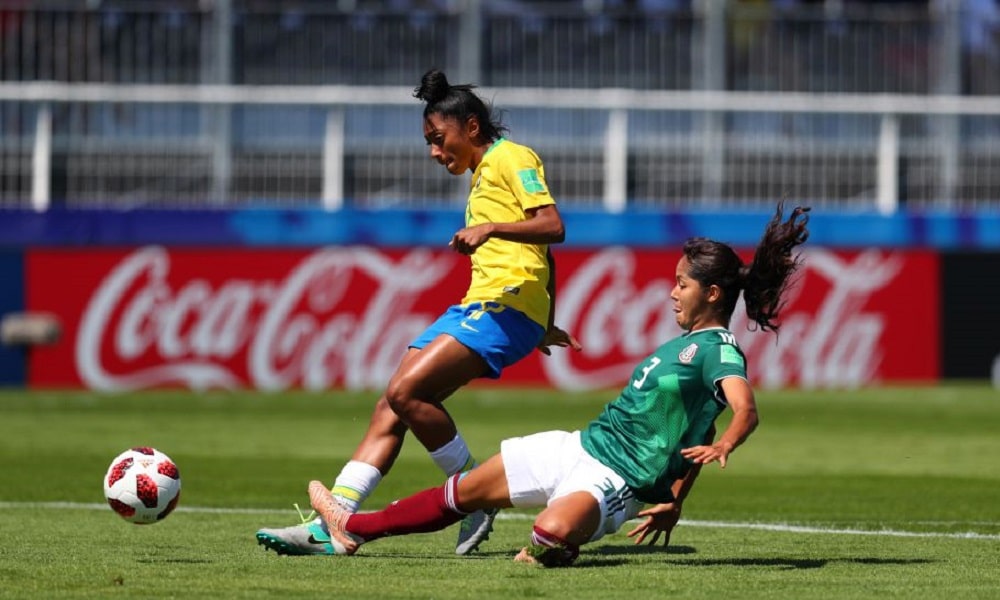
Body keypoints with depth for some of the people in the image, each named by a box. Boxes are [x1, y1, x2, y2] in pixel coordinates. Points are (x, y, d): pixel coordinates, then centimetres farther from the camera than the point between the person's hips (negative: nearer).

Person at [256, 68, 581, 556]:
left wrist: (490, 228, -29)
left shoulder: (512, 159, -3)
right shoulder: (483, 175, 26)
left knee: (405, 391, -22)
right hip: (478, 303, 10)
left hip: (507, 304, -10)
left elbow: (552, 226, -16)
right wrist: (543, 325, 34)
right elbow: (537, 249, 31)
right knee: (390, 407, -1)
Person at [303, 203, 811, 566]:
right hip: (580, 446, 10)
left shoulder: (720, 352, -14)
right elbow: (693, 425, 21)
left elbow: (745, 409, -31)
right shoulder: (686, 342, 15)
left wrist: (723, 446, -50)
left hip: (613, 479, -10)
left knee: (551, 532, -40)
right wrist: (674, 499, 16)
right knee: (466, 491, 17)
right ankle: (353, 529, 32)